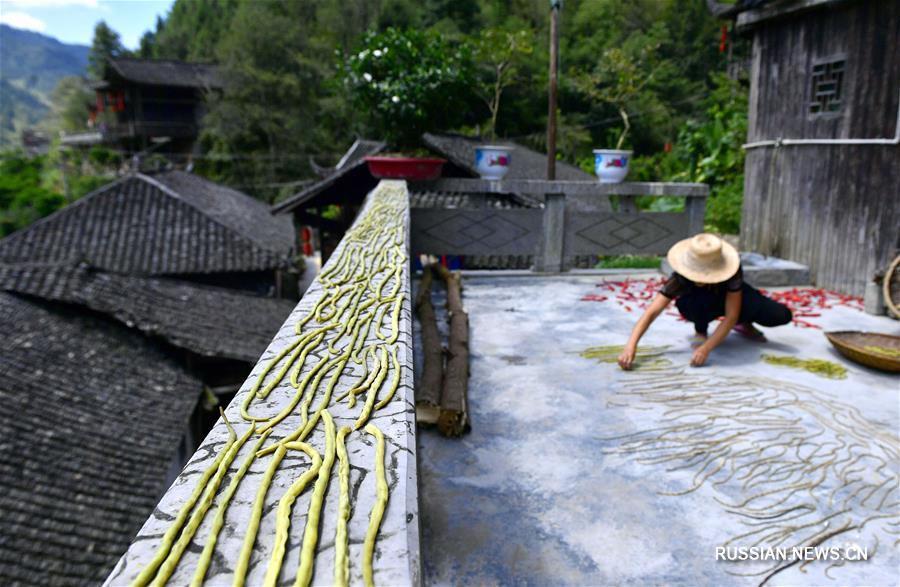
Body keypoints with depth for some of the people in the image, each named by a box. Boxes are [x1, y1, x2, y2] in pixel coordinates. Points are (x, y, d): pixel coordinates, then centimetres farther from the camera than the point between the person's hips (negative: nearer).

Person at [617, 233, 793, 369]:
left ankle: (743, 323, 12)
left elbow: (731, 316, -36)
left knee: (782, 316, -19)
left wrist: (706, 348, -48)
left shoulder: (732, 271, -37)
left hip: (730, 298, 1)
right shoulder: (681, 277, -37)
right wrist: (631, 346, -56)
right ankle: (700, 331, -5)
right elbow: (652, 312, -42)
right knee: (700, 302, -39)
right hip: (698, 305, -1)